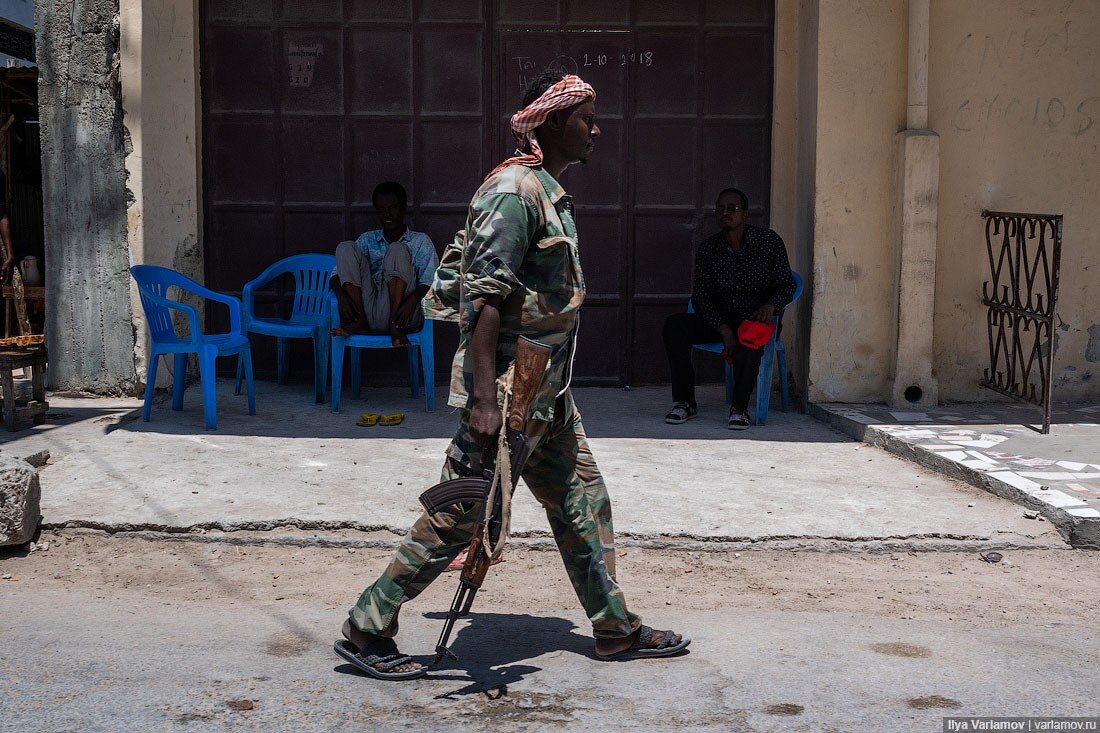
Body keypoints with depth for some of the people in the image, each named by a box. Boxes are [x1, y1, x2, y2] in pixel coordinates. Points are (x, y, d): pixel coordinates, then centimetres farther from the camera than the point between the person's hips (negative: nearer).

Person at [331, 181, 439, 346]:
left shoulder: (420, 241, 14)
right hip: (368, 314, 3)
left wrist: (412, 301, -24)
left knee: (397, 250, -21)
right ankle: (359, 321, -19)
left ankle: (396, 327, -26)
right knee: (345, 248, -6)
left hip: (400, 313, -3)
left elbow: (430, 279, -3)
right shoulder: (368, 239, 23)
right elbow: (338, 272, 12)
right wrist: (341, 296, -11)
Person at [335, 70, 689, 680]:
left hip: (546, 391, 10)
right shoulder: (515, 189, -17)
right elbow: (482, 298, -24)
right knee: (457, 517, -4)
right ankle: (366, 631, 7)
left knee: (581, 499, 14)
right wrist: (483, 398, -29)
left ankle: (616, 629, 26)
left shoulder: (548, 191, 14)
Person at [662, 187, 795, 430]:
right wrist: (723, 329, -16)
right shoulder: (708, 248, 0)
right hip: (720, 320, 3)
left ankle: (739, 408, -31)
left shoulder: (769, 241, -4)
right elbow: (700, 296, -1)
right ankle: (684, 401, -20)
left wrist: (770, 305, -23)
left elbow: (786, 285, 1)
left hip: (757, 318, -3)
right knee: (675, 324, -22)